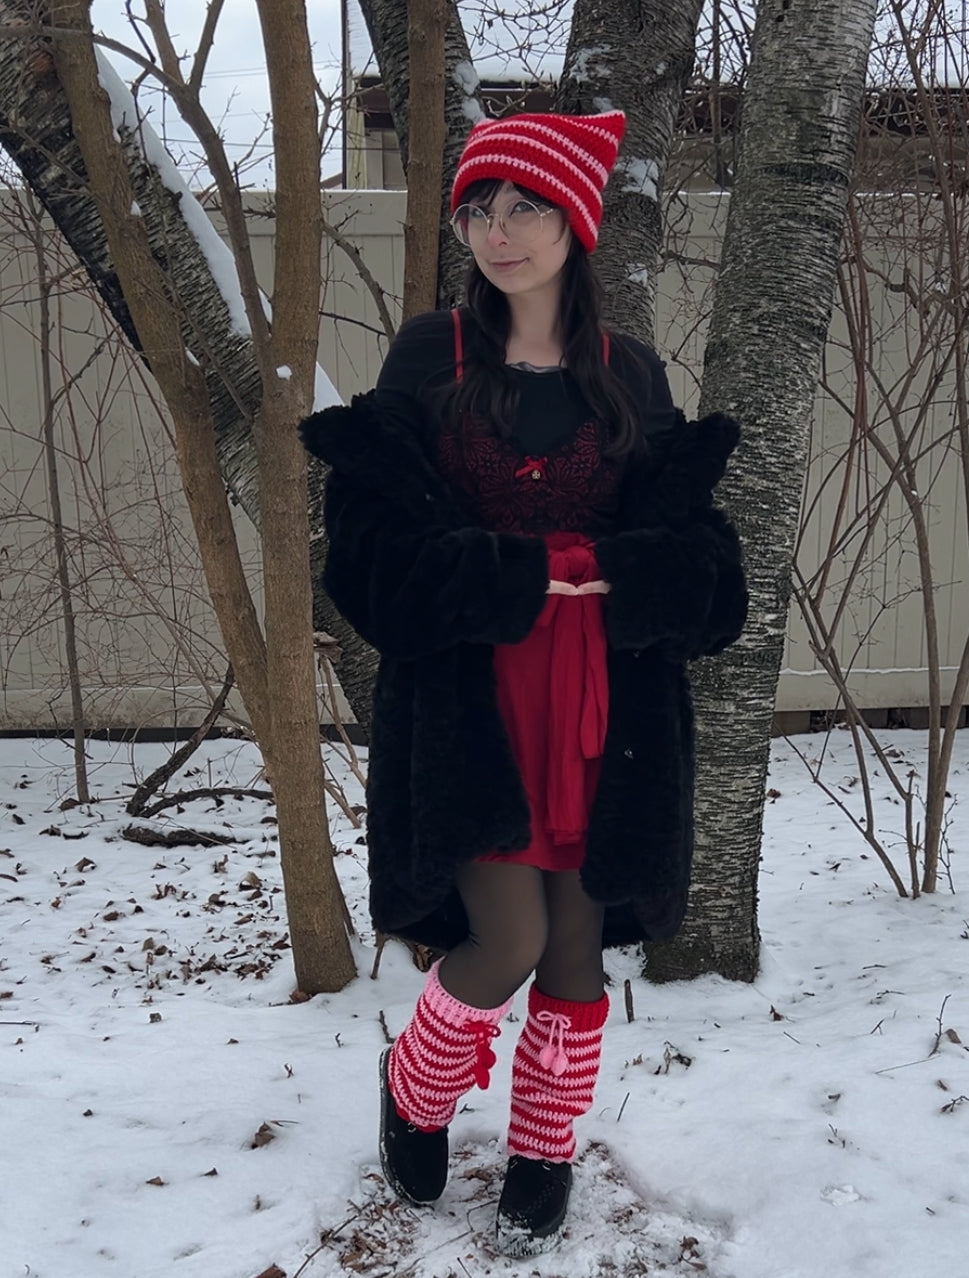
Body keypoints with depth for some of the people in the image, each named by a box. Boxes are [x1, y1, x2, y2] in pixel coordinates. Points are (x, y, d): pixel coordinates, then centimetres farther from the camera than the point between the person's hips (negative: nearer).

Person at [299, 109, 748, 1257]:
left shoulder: (630, 377, 7)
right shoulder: (429, 361, 2)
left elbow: (685, 557, 2)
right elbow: (388, 544, -6)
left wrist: (593, 565, -17)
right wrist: (525, 572, -17)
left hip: (605, 704, 3)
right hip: (469, 699, -2)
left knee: (576, 945, 8)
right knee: (508, 941, -9)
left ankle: (545, 1157, 30)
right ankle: (413, 1095, 23)